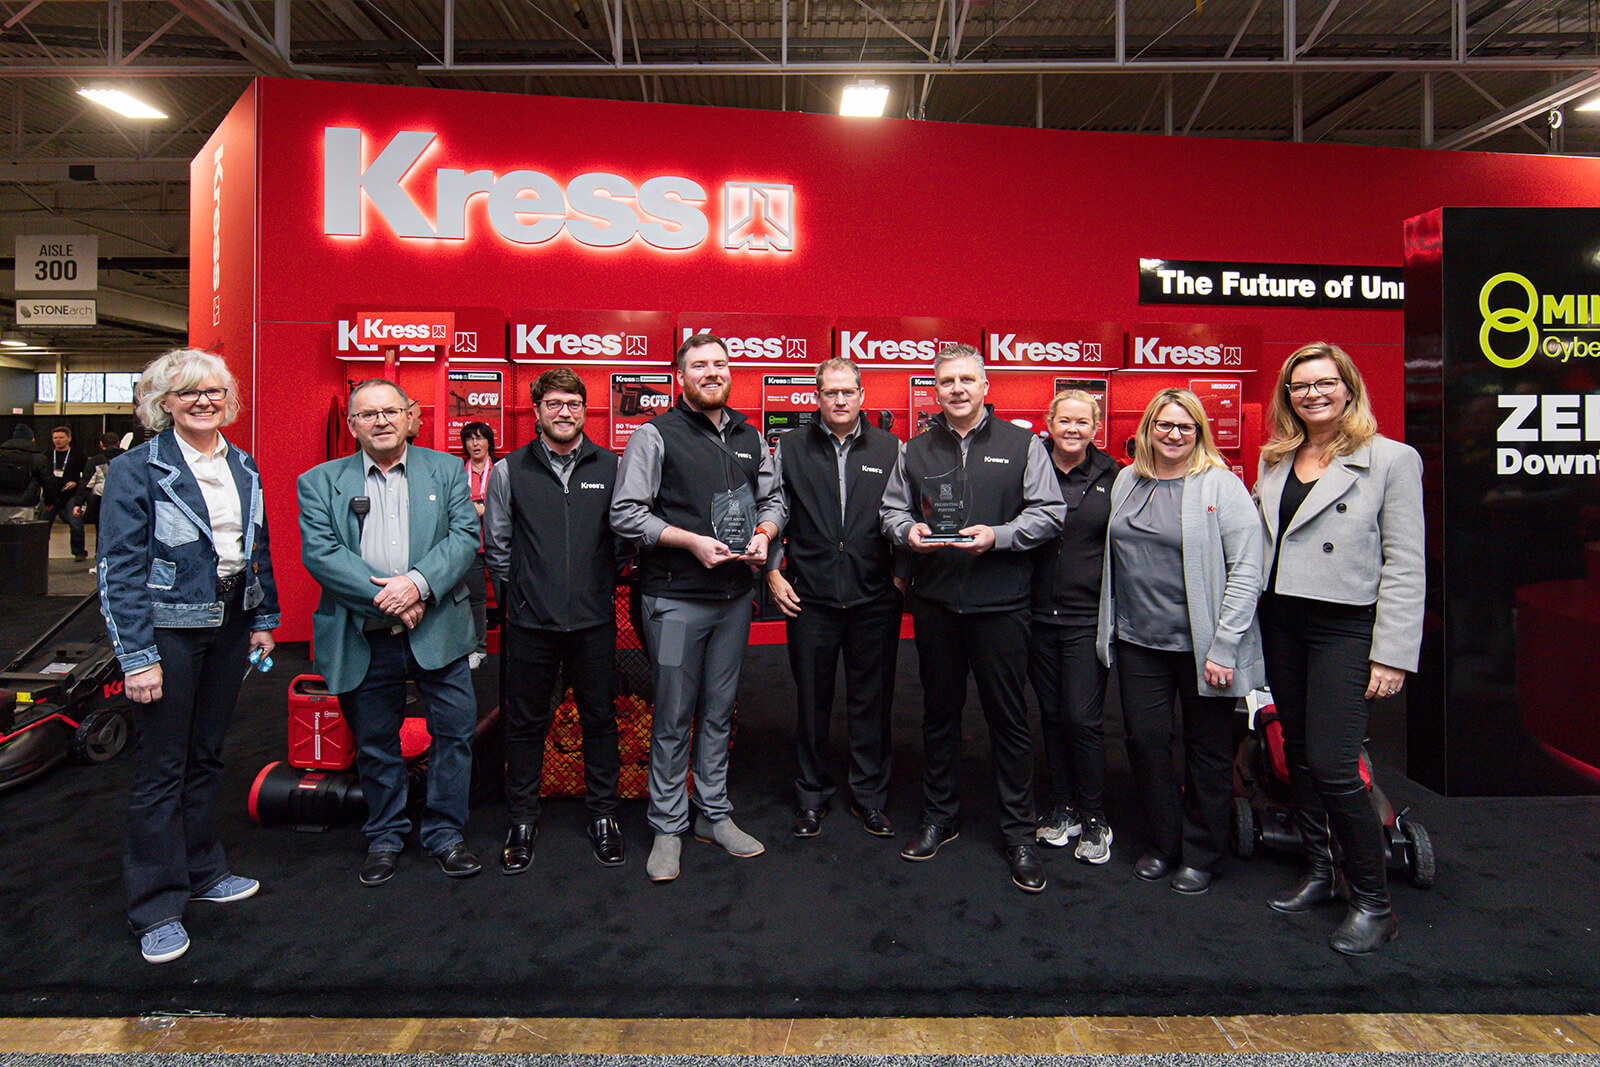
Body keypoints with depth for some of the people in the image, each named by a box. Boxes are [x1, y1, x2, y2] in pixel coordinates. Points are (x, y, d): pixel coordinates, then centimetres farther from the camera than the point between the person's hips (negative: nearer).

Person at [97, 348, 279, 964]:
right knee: (162, 767, 4)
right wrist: (137, 655, -16)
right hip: (168, 629, -5)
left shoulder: (242, 467, 8)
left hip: (230, 624, 5)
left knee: (207, 754, 17)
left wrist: (263, 619, 9)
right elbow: (118, 568, -12)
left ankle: (202, 871, 33)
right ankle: (157, 908, 18)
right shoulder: (135, 469, -9)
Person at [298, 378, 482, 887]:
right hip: (362, 637, 0)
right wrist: (383, 597, -15)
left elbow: (465, 536, -3)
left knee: (455, 730, 4)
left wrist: (418, 583, -18)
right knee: (374, 744, 12)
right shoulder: (319, 482, 5)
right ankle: (384, 837, 32)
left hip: (438, 629, 0)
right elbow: (320, 553, -6)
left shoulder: (446, 470, 7)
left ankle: (444, 834, 23)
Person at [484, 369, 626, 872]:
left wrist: (602, 588, 6)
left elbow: (625, 537, 9)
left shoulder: (610, 467, 3)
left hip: (594, 620, 1)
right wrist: (522, 594, 5)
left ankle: (603, 815, 26)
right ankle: (522, 820, 26)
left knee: (599, 718, 10)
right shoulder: (509, 470, 3)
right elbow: (496, 545, 8)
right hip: (531, 622, 0)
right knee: (526, 722, 10)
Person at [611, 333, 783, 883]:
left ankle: (715, 815, 29)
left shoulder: (749, 438, 12)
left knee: (719, 712, 15)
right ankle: (667, 828, 18)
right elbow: (625, 514, -10)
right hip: (676, 599, -5)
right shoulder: (655, 436, -5)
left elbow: (773, 498, 19)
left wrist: (763, 534, -3)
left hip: (734, 596, 5)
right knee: (673, 718, 3)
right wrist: (692, 541, -18)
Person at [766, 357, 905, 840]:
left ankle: (870, 795, 26)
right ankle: (812, 795, 27)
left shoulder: (891, 448, 6)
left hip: (876, 597, 1)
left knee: (872, 700, 9)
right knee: (812, 700, 10)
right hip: (810, 597, 0)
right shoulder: (790, 448, 5)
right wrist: (773, 571, 0)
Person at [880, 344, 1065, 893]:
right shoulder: (917, 449, 10)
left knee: (1009, 718, 4)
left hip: (999, 603, -3)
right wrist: (908, 530, -7)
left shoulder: (1022, 444, 1)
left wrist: (997, 535, -17)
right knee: (939, 712, 14)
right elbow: (891, 509, 15)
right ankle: (938, 816, 30)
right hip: (934, 601, 3)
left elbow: (1049, 513, -3)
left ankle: (1019, 833, 18)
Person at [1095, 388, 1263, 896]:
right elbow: (1114, 559, 17)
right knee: (1145, 740, 8)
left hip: (1199, 644, -4)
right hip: (1139, 642, 4)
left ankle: (1201, 855, 27)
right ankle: (1162, 843, 28)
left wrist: (1223, 647, -15)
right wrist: (1110, 629, 11)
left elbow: (1246, 571, -11)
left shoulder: (1221, 485, -7)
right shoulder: (1126, 481, 9)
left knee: (1208, 751, 9)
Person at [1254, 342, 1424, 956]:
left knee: (1333, 766, -7)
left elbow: (1405, 565, -7)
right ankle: (1318, 872, 29)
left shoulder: (1392, 460, -4)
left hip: (1346, 628, -5)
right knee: (1298, 755, 13)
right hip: (1280, 623, 5)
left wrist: (1393, 655, -11)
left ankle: (1372, 902, 12)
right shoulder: (1274, 460, 11)